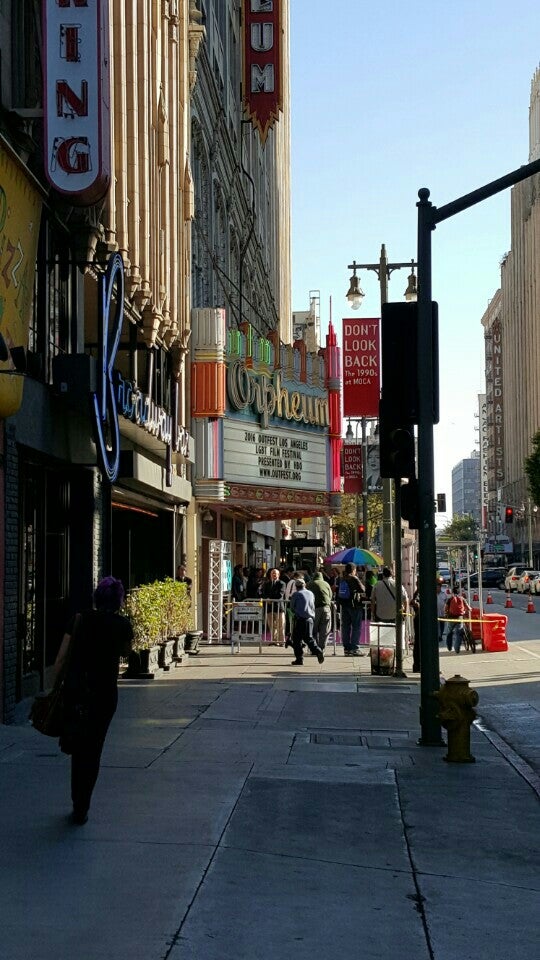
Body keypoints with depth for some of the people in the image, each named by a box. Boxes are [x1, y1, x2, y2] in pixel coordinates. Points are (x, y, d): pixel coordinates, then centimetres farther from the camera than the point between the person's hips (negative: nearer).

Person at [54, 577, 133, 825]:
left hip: (74, 688, 1)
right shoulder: (122, 625, -2)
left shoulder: (81, 619, 1)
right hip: (104, 693, -1)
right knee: (92, 751, 6)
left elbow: (61, 658, 0)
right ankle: (81, 809, 6)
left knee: (78, 748, 22)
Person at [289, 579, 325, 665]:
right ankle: (318, 651, -10)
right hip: (310, 619, 5)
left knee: (297, 639, 3)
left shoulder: (296, 594, -2)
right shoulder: (310, 593, 12)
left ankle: (299, 659, 1)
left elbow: (292, 608, 6)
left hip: (299, 619, -5)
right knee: (309, 638, 12)